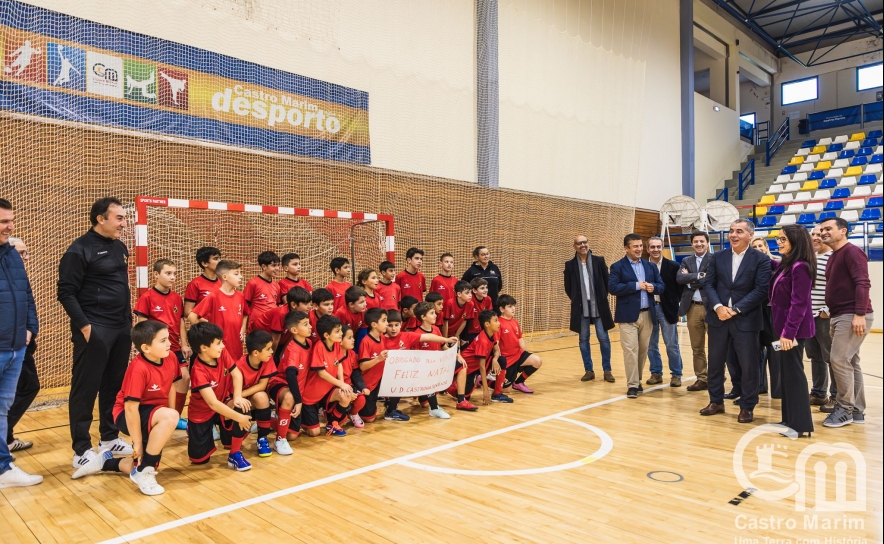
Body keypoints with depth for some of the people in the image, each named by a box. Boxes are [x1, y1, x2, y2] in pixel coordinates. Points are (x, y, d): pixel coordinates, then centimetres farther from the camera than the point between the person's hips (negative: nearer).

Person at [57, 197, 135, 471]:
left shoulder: (120, 247, 13)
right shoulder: (80, 249, -10)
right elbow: (66, 293, -11)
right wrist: (83, 325, -16)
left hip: (121, 328, 7)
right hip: (94, 330, -7)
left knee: (114, 385, 13)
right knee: (86, 389, 0)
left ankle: (110, 437, 25)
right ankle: (81, 450, 9)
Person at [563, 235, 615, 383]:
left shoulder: (599, 260, 0)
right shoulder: (570, 265, 1)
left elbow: (607, 281, 5)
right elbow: (568, 288, 8)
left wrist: (602, 297, 4)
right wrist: (576, 300, 6)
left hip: (599, 307, -1)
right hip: (581, 308, 1)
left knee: (604, 338, 2)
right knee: (583, 339, 6)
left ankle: (607, 370, 13)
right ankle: (588, 370, 16)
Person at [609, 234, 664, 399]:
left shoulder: (650, 266, 13)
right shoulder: (617, 267, -3)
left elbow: (661, 286, 12)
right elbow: (612, 288, -15)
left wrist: (653, 287, -11)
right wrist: (636, 285, -17)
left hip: (647, 314, 5)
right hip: (628, 315, -5)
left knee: (643, 350, 12)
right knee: (630, 350, -7)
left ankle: (637, 380, 26)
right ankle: (632, 385, -1)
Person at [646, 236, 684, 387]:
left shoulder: (673, 266, -2)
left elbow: (680, 288, -1)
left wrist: (679, 308, -5)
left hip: (667, 309, -2)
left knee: (672, 345, 4)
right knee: (651, 345, 9)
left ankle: (676, 374, 16)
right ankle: (656, 373, 21)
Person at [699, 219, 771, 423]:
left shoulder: (761, 259, -3)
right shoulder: (717, 257, 8)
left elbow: (761, 290, -10)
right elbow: (708, 284, 4)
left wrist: (736, 309, -16)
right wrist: (718, 306, -13)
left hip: (746, 319, -3)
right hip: (718, 317, 3)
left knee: (749, 365, 3)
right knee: (715, 362, 10)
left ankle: (747, 407, 17)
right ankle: (716, 401, 24)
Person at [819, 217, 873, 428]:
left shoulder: (852, 251, -11)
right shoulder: (833, 257, 17)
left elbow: (863, 283, -20)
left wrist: (859, 314, -26)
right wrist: (832, 314, 14)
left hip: (853, 316, -10)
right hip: (840, 316, 10)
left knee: (839, 359, -10)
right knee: (850, 362, 11)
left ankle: (845, 409, 1)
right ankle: (857, 410, 18)